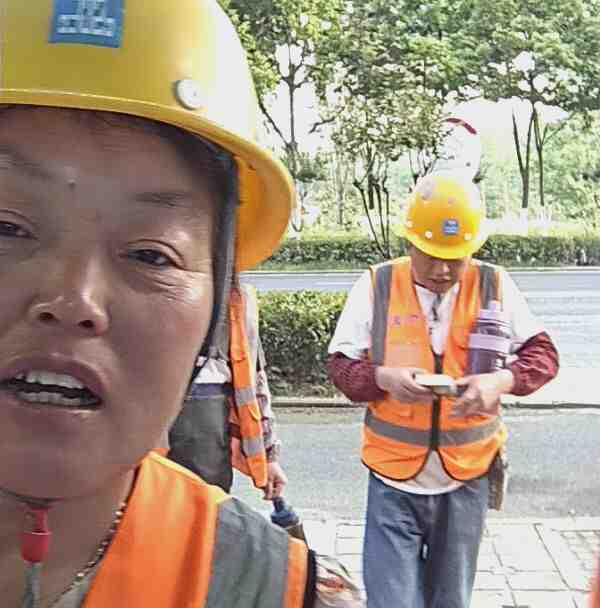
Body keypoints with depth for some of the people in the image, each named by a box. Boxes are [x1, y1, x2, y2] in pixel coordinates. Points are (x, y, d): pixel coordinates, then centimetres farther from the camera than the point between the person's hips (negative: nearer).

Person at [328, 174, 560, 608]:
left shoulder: (495, 286, -2)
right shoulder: (376, 286, -5)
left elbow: (542, 353, 1)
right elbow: (341, 365, -1)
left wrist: (502, 380, -20)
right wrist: (384, 378, -23)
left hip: (466, 477, 2)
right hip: (393, 480, -1)